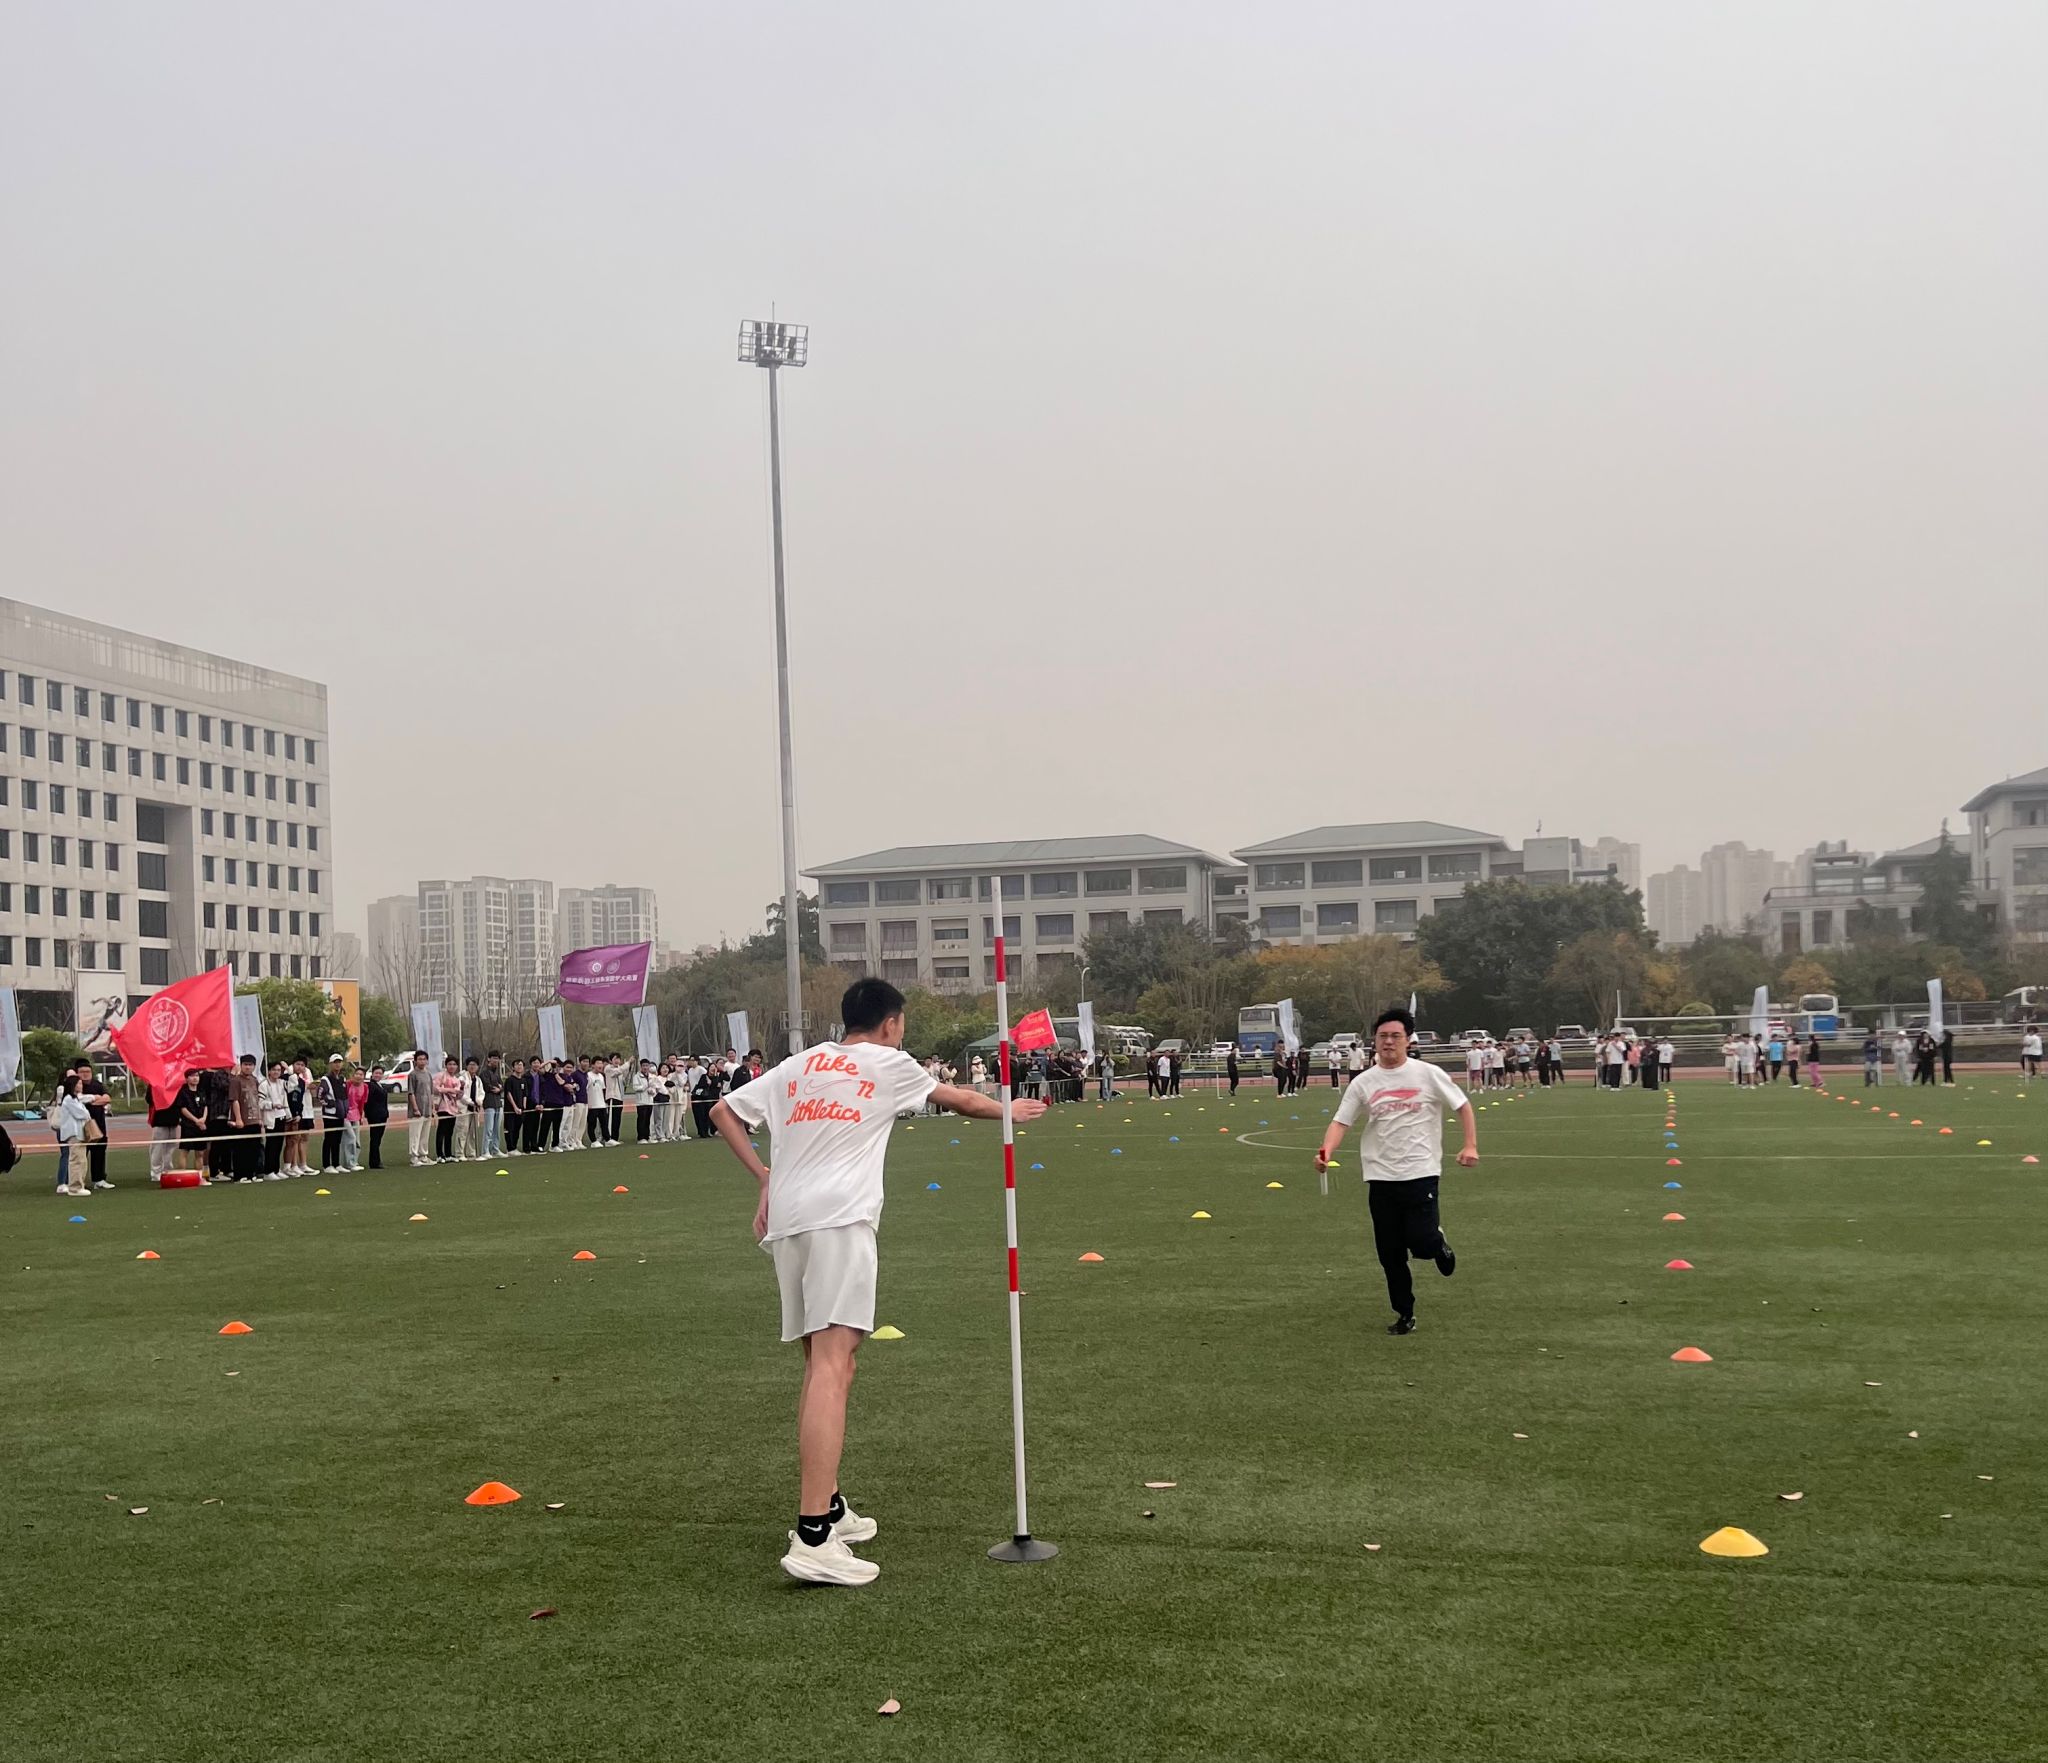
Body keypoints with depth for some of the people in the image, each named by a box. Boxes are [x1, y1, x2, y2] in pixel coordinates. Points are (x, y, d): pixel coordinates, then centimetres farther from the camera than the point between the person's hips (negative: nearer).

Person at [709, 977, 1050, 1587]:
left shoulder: (797, 1065, 22)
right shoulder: (890, 1064, 11)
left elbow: (723, 1111, 21)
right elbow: (959, 1099, 26)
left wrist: (765, 1177, 21)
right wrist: (1009, 1110, 43)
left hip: (786, 1220, 7)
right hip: (840, 1217, -7)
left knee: (825, 1361, 18)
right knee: (831, 1362, -16)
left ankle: (829, 1509, 25)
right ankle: (812, 1539, -25)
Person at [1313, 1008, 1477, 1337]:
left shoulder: (1428, 1075, -2)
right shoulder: (1363, 1082, 3)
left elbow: (1463, 1106, 5)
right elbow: (1340, 1121, -2)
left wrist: (1470, 1145, -7)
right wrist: (1326, 1151, -20)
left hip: (1421, 1172, -2)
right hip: (1380, 1177, 3)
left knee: (1421, 1242, -13)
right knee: (1390, 1253, 6)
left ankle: (1438, 1244, 23)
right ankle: (1404, 1315, 21)